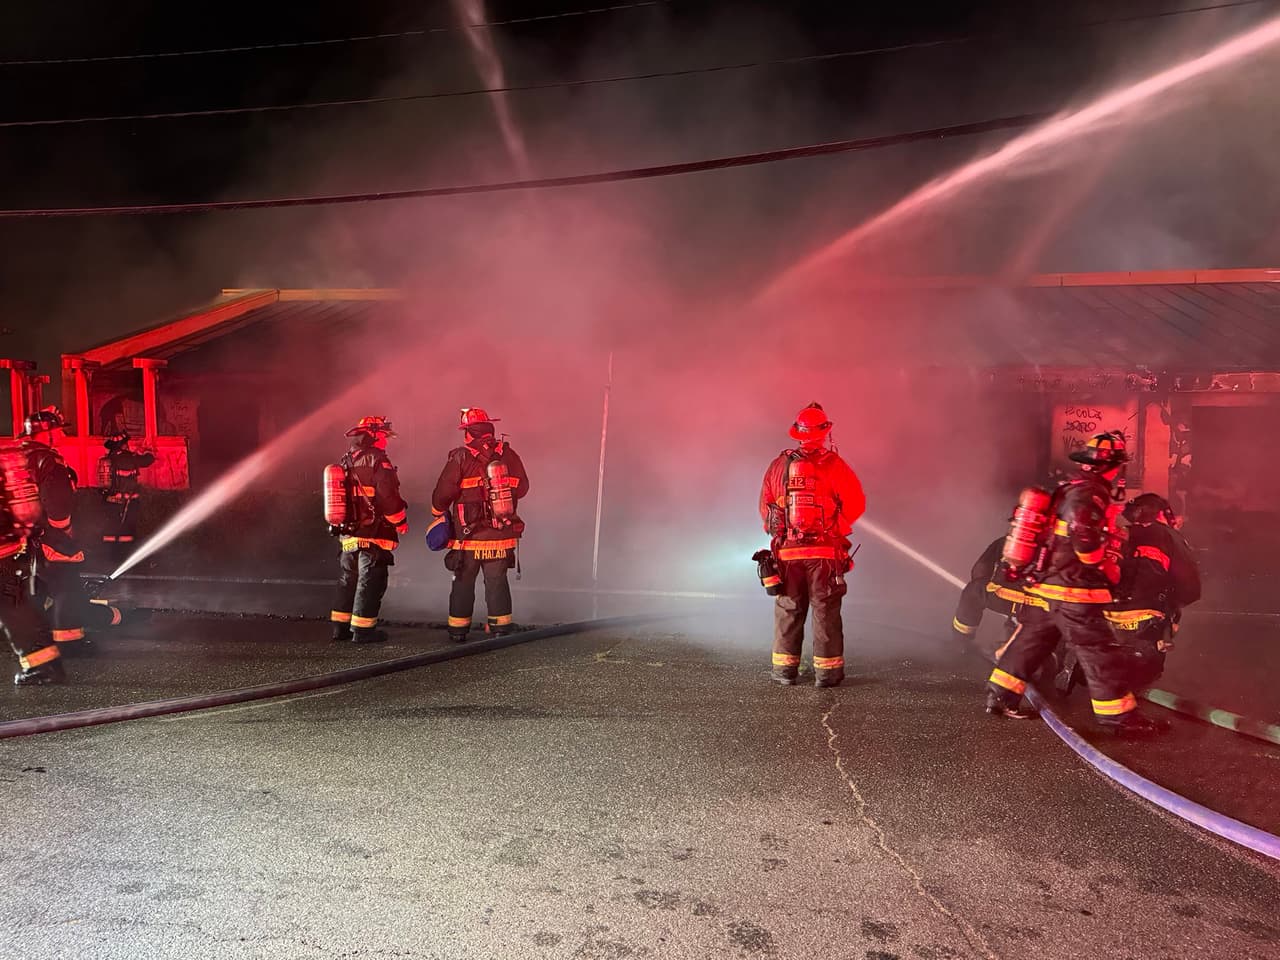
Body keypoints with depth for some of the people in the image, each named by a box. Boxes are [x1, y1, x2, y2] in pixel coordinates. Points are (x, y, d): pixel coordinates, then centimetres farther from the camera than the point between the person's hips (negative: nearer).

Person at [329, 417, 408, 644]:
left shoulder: (346, 463, 13)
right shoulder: (378, 462, -13)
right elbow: (389, 497, -19)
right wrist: (401, 522, -5)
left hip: (348, 535, 8)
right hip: (374, 536, -8)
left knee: (348, 580, 15)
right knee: (370, 582, -1)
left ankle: (340, 627, 21)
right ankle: (362, 630, 2)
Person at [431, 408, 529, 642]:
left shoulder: (461, 457, -11)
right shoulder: (509, 455, 0)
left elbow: (443, 493, -10)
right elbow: (522, 488, 8)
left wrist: (439, 511, 10)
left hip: (470, 537, -2)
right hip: (503, 537, 3)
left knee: (463, 583, 11)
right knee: (497, 582, 13)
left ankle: (458, 630, 18)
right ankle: (501, 628, 16)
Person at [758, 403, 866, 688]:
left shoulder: (779, 465, 1)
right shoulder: (835, 465, -8)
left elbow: (765, 507, 5)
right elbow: (856, 503, -6)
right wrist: (836, 526, 10)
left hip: (787, 550, 2)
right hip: (826, 552, -2)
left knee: (788, 610, 12)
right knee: (825, 611, 6)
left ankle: (784, 669, 17)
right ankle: (827, 671, 10)